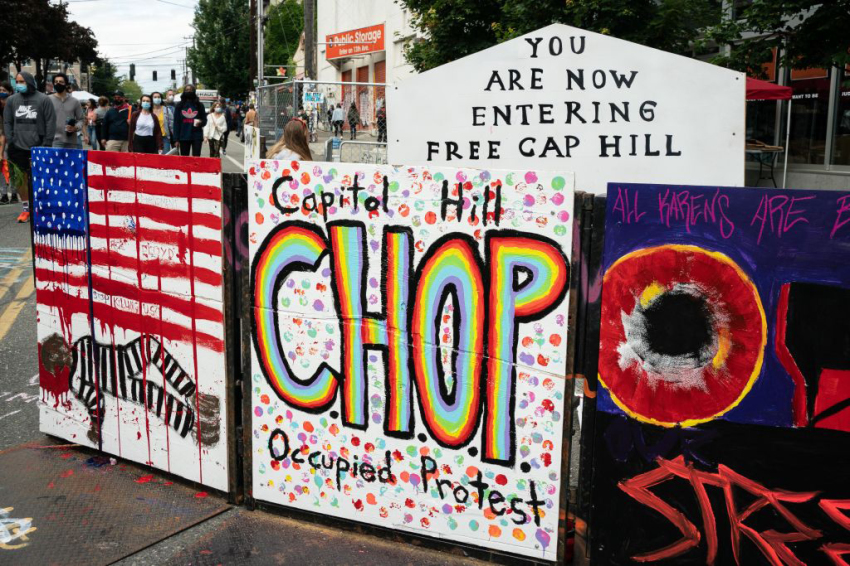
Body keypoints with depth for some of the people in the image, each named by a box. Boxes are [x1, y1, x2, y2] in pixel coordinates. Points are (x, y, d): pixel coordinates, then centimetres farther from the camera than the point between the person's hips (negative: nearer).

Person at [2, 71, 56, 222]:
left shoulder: (43, 99, 2)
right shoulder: (11, 100, 12)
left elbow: (50, 123, -1)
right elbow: (7, 122, 13)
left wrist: (47, 144, -7)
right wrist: (10, 142, 2)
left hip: (37, 147, -3)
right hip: (18, 147, 3)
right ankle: (26, 208, 13)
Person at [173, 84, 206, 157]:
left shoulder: (199, 105, 6)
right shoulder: (179, 106, 6)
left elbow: (204, 120, 10)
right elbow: (176, 123, 4)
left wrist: (200, 122, -15)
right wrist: (176, 139, -1)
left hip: (197, 137, -1)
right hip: (183, 137, 1)